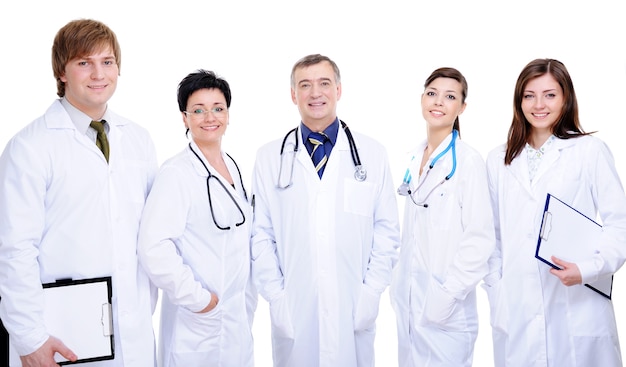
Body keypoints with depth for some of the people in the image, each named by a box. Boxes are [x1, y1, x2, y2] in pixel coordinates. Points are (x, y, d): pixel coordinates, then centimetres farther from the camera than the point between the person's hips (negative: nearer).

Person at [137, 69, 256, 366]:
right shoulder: (176, 173, -15)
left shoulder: (232, 167, 8)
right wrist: (197, 299, -18)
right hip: (199, 322, -7)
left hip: (238, 319, 7)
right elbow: (153, 248, -24)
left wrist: (247, 302, 12)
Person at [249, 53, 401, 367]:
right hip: (293, 310, 0)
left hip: (354, 310, 0)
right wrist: (276, 297, -4)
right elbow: (261, 235, 2)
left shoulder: (373, 154, 3)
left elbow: (387, 229, 4)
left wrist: (371, 292, -3)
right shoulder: (269, 157, 3)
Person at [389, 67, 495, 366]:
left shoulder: (468, 160, -12)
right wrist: (398, 283, 11)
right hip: (407, 298, 6)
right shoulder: (415, 158, 9)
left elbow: (479, 238, -15)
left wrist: (448, 296, -17)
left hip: (445, 307, -6)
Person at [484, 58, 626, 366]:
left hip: (577, 308, -2)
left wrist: (587, 269, -17)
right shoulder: (498, 160, 11)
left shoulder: (591, 151, 1)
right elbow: (493, 235, 12)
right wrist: (495, 291, 3)